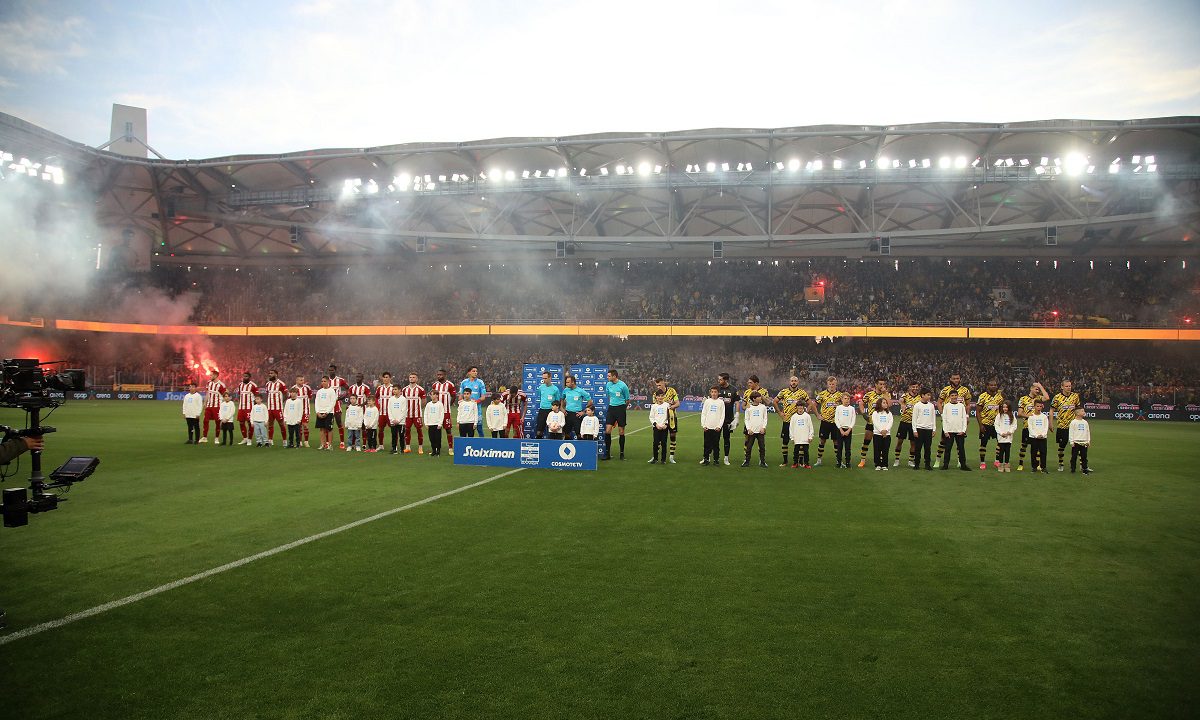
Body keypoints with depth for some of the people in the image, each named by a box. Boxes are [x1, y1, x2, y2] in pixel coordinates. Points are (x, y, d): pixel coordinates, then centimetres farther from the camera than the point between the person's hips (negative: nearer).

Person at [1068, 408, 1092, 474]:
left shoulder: (1085, 422, 9)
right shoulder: (1073, 422, -5)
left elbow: (1088, 432, 15)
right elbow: (1071, 432, -6)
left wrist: (1088, 441, 10)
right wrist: (1072, 442, -9)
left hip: (1084, 442, 4)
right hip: (1076, 442, -4)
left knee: (1084, 456, 7)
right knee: (1074, 456, 1)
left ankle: (1085, 469, 12)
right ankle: (1072, 469, 9)